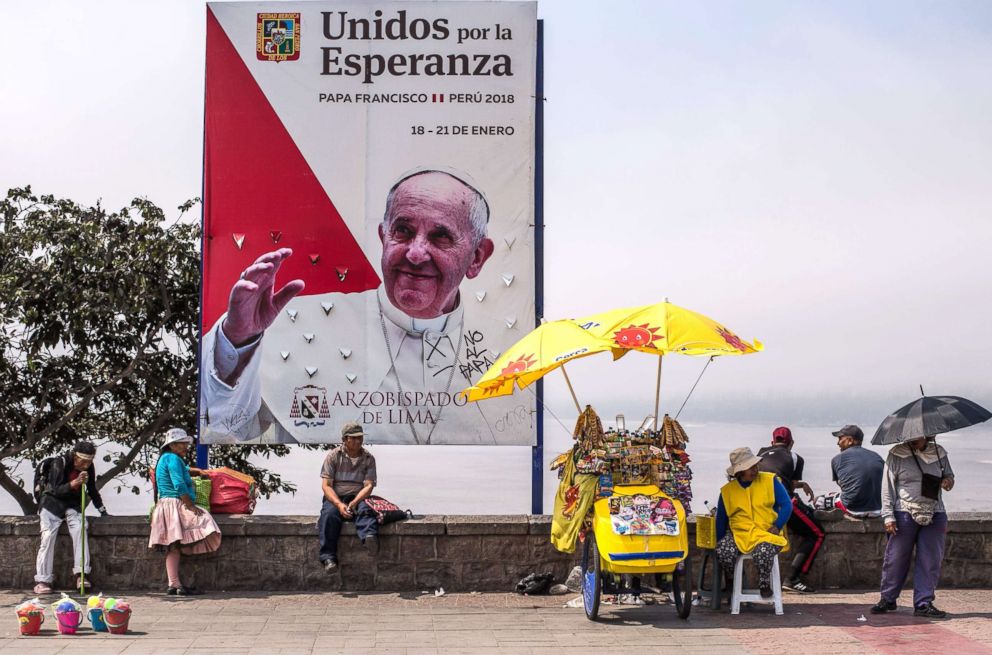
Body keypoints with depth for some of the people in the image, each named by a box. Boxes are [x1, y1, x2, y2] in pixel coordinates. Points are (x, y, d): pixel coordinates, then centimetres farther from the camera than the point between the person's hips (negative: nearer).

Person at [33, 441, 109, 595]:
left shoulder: (89, 468, -3)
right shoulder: (59, 463, -17)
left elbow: (92, 490, 11)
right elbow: (55, 490, -20)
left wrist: (103, 511, 10)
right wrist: (73, 484, -36)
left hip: (72, 505, 3)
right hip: (52, 503, -3)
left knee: (79, 529, -24)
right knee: (48, 536, -17)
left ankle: (81, 574, -28)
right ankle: (42, 580, -15)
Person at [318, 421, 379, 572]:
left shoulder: (368, 458, 8)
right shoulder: (333, 456, 4)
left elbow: (368, 485, -1)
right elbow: (326, 485, -3)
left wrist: (355, 502, -22)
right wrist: (339, 504, -21)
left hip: (358, 497, 0)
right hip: (335, 498, 0)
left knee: (366, 509, -35)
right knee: (329, 514, -34)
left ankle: (370, 537, -65)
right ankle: (328, 557, -39)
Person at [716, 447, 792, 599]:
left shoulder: (770, 481, 1)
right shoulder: (727, 490, 7)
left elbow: (787, 505, 1)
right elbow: (721, 519, 17)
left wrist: (777, 527, -9)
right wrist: (719, 542, 13)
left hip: (767, 534, -2)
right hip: (739, 535, 2)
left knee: (763, 552, -36)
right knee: (722, 551, -28)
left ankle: (764, 585, -4)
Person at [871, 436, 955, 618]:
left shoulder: (939, 453, 8)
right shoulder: (897, 454, -2)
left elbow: (949, 475, 23)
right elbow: (888, 487, -2)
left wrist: (948, 481, -3)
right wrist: (888, 516, -9)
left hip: (934, 516, 3)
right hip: (905, 514, -3)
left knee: (930, 561, 2)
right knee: (896, 559, 2)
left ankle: (924, 603, 10)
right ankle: (888, 599, 17)